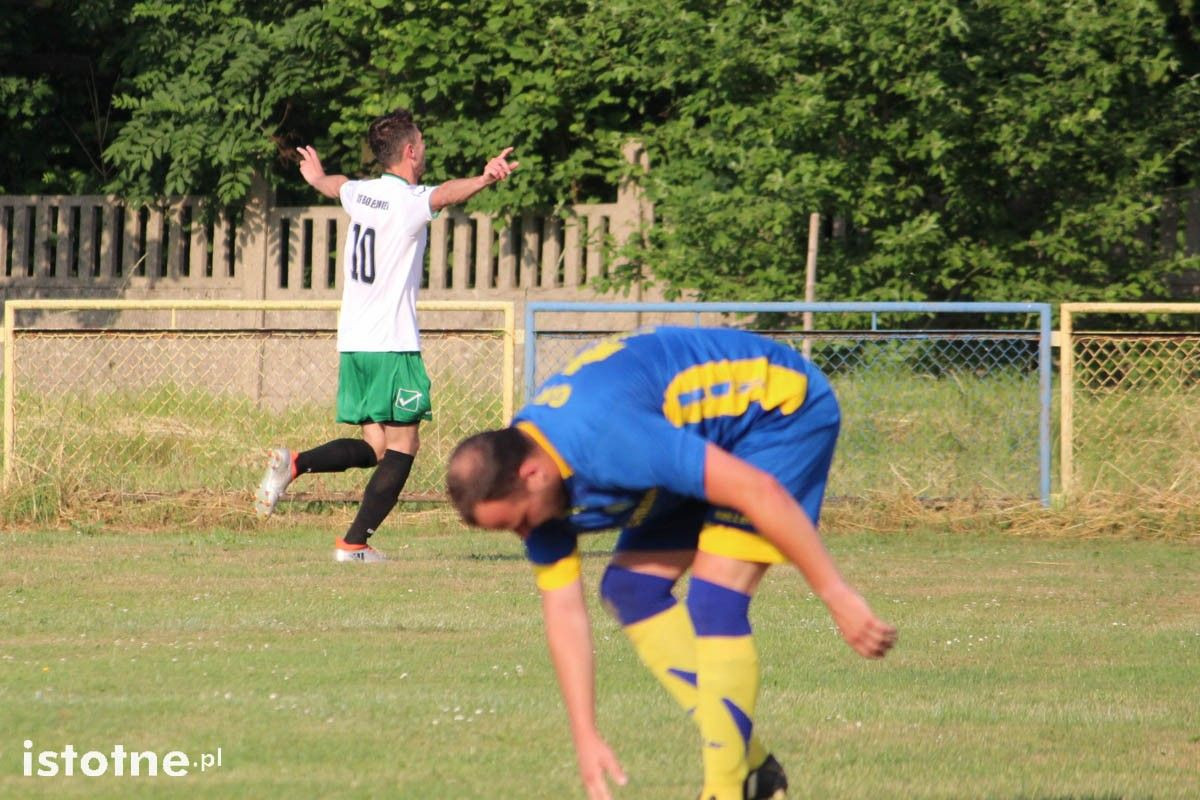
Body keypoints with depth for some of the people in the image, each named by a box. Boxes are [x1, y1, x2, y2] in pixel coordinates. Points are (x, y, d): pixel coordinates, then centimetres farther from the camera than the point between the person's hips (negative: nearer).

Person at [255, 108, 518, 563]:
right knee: (402, 447, -1)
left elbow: (336, 186, 37)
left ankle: (294, 465, -11)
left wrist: (318, 177, 62)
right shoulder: (409, 201, -11)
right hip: (393, 345, -8)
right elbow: (446, 194, -34)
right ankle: (355, 543, -8)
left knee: (372, 448, 11)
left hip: (351, 342, 8)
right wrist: (485, 180, -55)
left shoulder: (361, 194, 12)